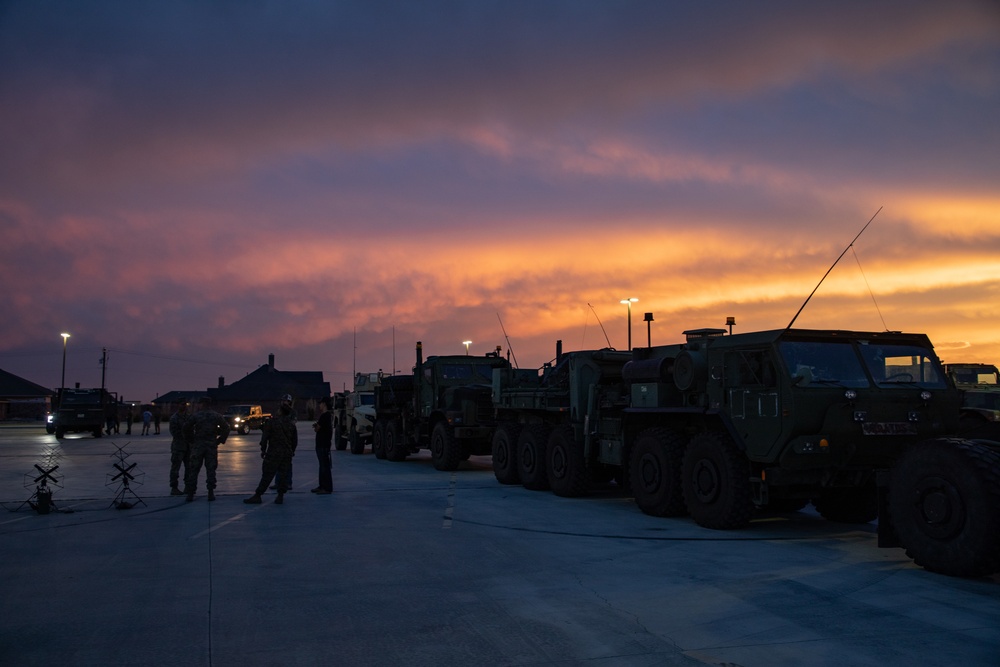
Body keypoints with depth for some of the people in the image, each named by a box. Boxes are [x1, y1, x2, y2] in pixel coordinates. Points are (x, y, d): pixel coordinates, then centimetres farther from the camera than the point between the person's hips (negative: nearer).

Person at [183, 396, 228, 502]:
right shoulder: (217, 416, 3)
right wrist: (220, 440, 6)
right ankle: (211, 493, 2)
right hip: (212, 445, 1)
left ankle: (190, 493, 5)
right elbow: (226, 428, 2)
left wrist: (192, 439, 6)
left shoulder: (196, 415, -2)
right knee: (211, 470, 6)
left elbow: (186, 428, -5)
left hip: (198, 445, -1)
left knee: (193, 470, 5)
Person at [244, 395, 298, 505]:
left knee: (267, 475, 0)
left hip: (273, 453, -3)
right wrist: (292, 451, 22)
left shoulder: (271, 422, -7)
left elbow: (265, 437, -5)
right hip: (287, 453, 3)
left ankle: (257, 495, 4)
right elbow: (295, 440, 10)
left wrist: (263, 450, 4)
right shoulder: (291, 424, 4)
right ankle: (280, 496, 8)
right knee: (283, 475, 8)